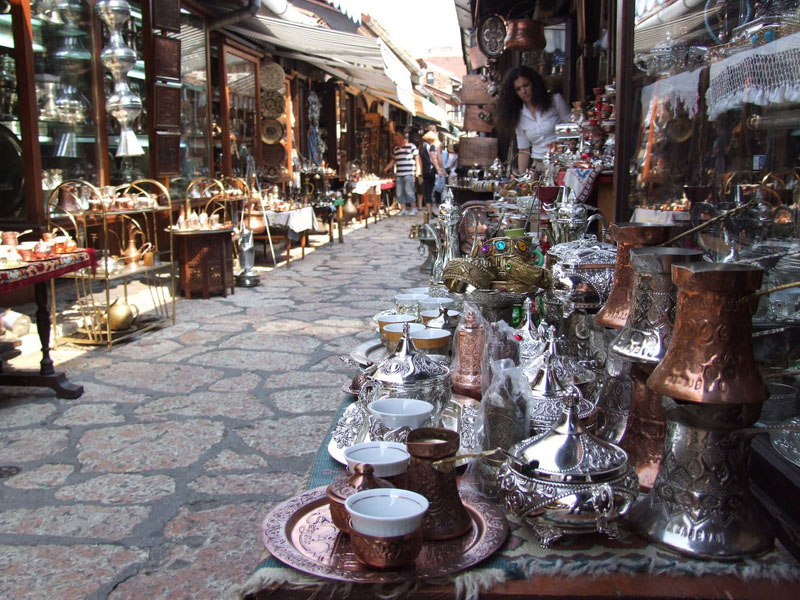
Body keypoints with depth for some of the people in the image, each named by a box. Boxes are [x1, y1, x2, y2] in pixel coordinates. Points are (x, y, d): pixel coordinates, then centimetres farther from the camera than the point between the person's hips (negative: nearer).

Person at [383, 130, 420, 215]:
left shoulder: (411, 146, -2)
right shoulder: (395, 149, 17)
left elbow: (417, 158, -3)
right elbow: (393, 160, 24)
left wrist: (418, 170, -8)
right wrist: (387, 168, 13)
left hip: (409, 174, -6)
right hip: (398, 175, 7)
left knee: (409, 191, -9)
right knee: (399, 192, 5)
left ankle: (414, 208, 4)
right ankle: (403, 209, 13)